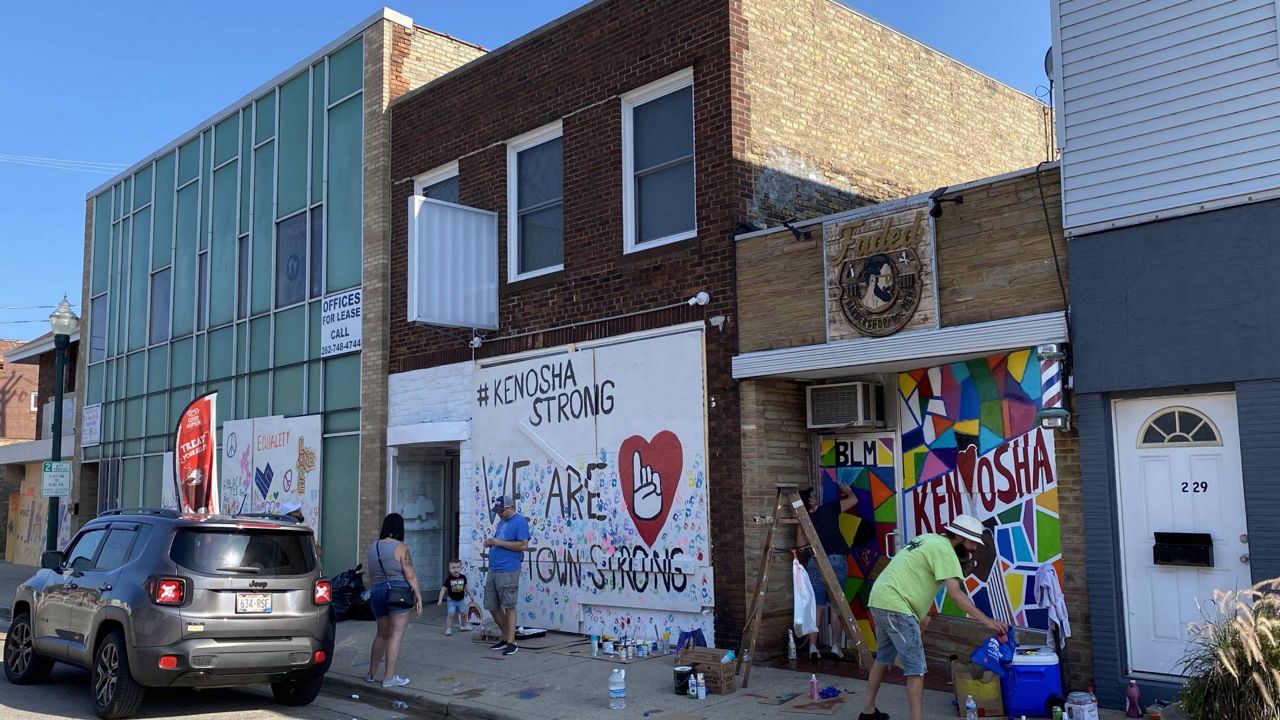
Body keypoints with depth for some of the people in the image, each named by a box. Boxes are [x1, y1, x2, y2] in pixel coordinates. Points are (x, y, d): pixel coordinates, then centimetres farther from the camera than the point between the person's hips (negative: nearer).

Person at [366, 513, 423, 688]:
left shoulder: (373, 547, 11)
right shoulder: (400, 547, -9)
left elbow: (371, 575, 18)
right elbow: (410, 575, -11)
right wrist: (418, 596, -6)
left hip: (377, 592, 7)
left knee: (382, 634, 19)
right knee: (396, 635, -3)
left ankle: (371, 674, 23)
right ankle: (389, 677, -3)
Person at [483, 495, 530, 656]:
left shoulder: (520, 522, -8)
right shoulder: (501, 522, 19)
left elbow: (523, 545, -17)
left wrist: (499, 542, -17)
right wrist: (490, 543, 6)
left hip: (508, 571, -9)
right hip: (493, 570, 9)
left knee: (509, 606, -4)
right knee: (492, 606, 12)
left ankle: (511, 642, 2)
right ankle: (505, 637, 25)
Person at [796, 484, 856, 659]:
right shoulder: (828, 509, 6)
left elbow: (801, 547, 3)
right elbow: (853, 500, 18)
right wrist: (848, 491, 39)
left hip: (814, 563, 1)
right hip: (836, 560, -1)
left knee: (817, 605, 6)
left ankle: (813, 646, 1)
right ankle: (836, 646, 5)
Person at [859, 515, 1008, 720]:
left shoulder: (931, 540, 18)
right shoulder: (944, 549, -12)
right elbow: (956, 594, -19)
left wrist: (921, 617, 22)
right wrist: (987, 621, -19)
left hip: (880, 601, 10)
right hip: (895, 606, -10)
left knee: (884, 657, 22)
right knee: (916, 666, -7)